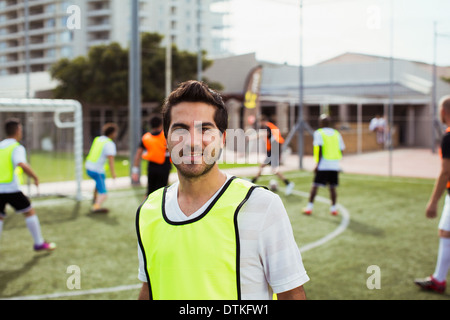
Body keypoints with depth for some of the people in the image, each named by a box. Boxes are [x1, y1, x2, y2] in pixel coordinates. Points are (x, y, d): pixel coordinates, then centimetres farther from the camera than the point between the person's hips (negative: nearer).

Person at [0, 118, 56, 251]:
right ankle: (39, 243, 17)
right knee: (30, 212, 11)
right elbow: (22, 165, -24)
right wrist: (35, 177, -12)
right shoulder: (17, 148, -6)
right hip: (11, 188, -6)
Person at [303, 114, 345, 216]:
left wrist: (317, 164, -11)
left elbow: (320, 149, -12)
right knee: (332, 187, 10)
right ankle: (333, 208, 9)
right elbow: (341, 150, 10)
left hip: (323, 165, -4)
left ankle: (309, 207, 3)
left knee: (315, 186, 3)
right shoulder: (336, 133, 12)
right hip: (335, 165, 4)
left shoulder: (319, 133, -1)